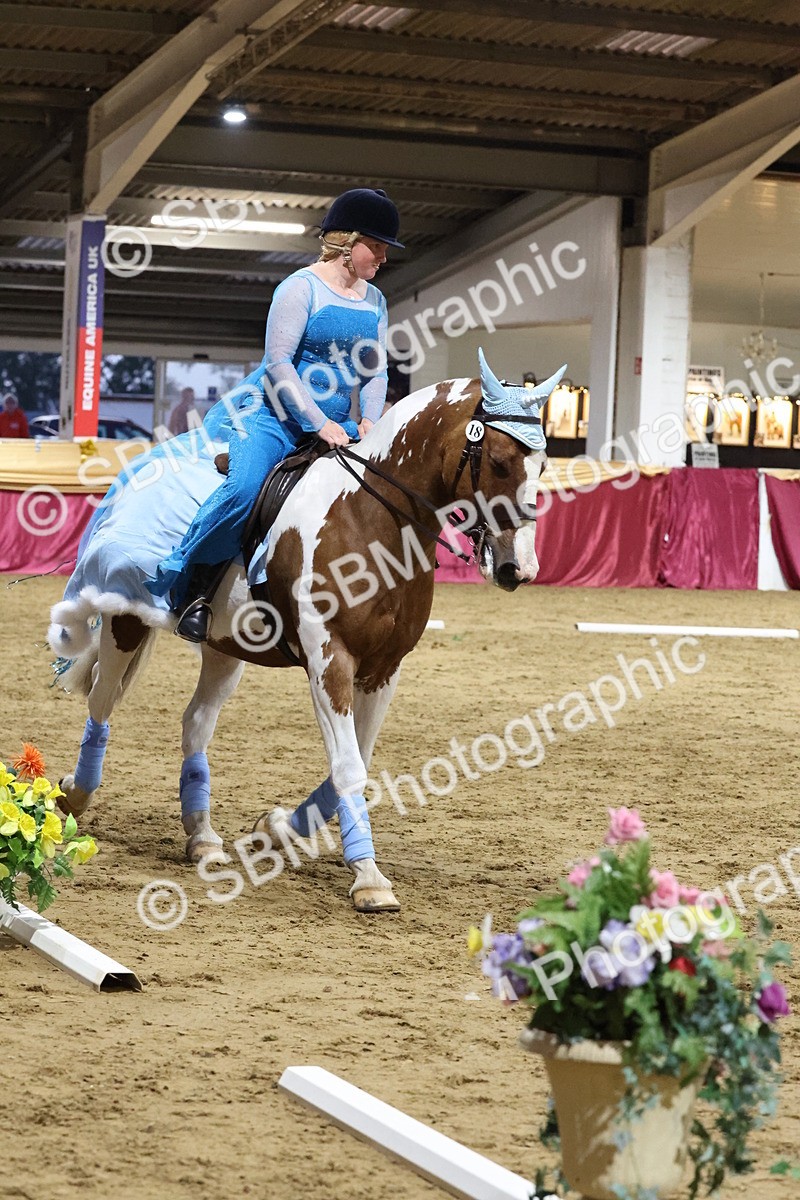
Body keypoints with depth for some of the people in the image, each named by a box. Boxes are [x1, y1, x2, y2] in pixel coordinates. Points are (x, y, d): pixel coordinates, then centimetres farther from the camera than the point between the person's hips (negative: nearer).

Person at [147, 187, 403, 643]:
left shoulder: (374, 301, 15)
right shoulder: (302, 287, -8)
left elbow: (376, 370, 15)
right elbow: (278, 362, -14)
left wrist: (370, 421, -5)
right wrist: (319, 424, -20)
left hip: (335, 424, 8)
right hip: (273, 413, -7)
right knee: (244, 488, -32)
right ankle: (190, 585, -17)